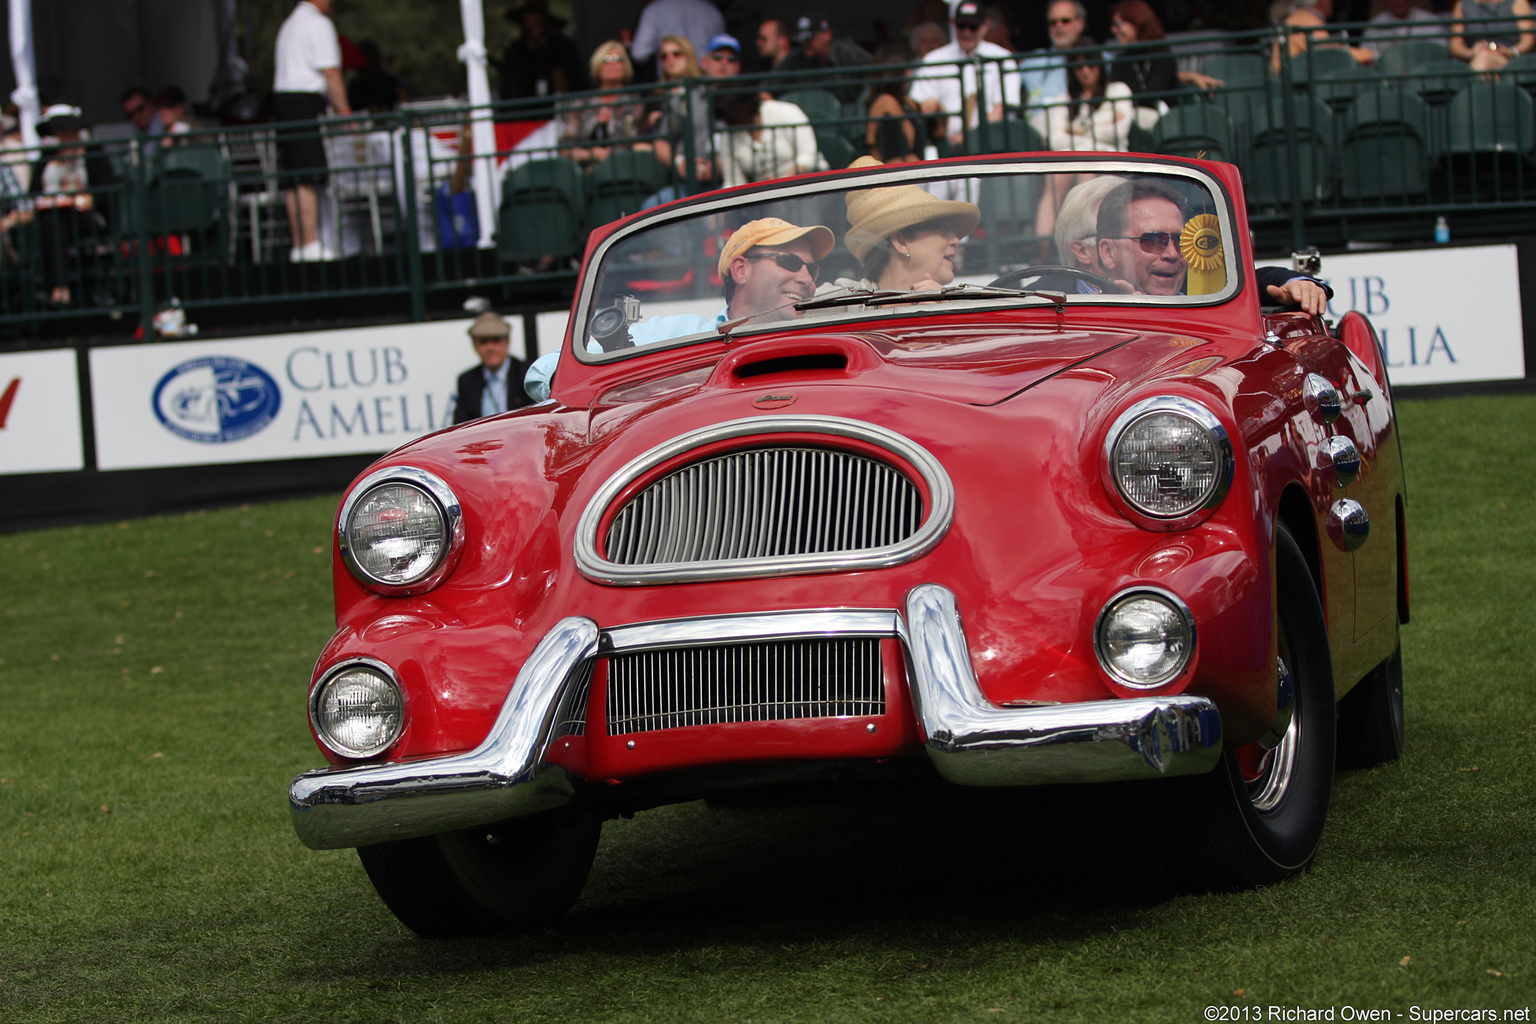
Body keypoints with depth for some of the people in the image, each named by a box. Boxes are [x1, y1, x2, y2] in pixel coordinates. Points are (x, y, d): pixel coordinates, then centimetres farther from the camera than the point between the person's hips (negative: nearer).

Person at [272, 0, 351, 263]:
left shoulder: (288, 25, 22)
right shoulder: (319, 24, -6)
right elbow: (331, 73, -12)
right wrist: (345, 112, -10)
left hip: (281, 99, 9)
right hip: (306, 102, -9)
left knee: (293, 180, 7)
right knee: (308, 179, -12)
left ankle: (298, 243, 8)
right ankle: (310, 244, -16)